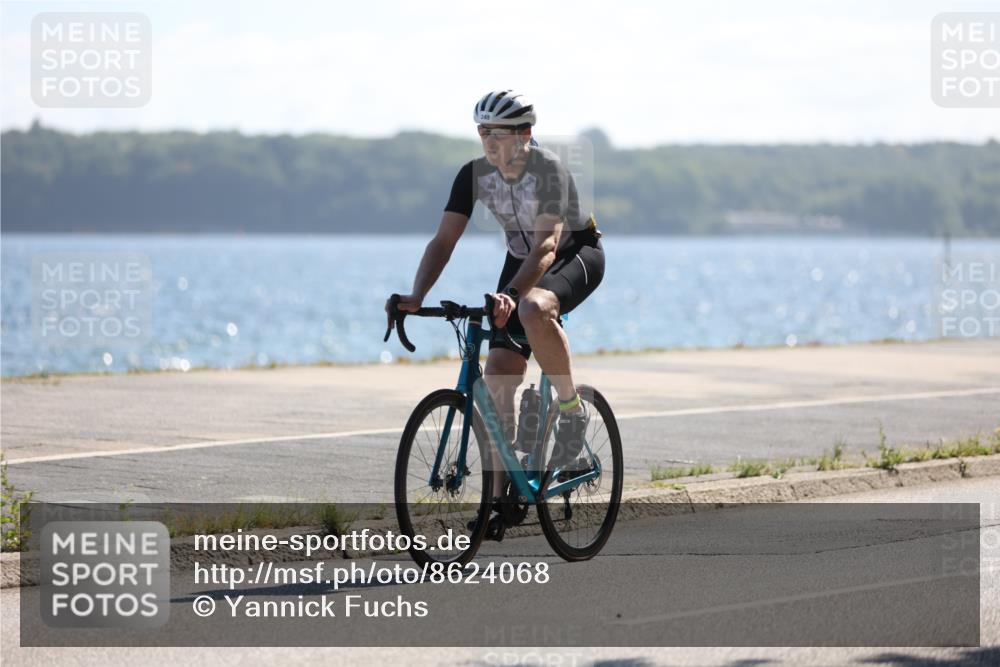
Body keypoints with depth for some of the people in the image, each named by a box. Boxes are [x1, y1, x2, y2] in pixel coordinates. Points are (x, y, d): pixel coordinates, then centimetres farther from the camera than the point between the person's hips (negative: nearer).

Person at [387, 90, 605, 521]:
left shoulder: (548, 170, -28)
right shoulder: (475, 174, -13)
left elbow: (547, 244, -38)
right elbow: (444, 240, -16)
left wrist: (510, 295, -54)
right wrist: (416, 297, -31)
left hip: (576, 254, -6)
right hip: (521, 261, 6)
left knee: (533, 310, -40)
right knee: (497, 376, -6)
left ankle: (572, 410, -19)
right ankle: (500, 495, 0)